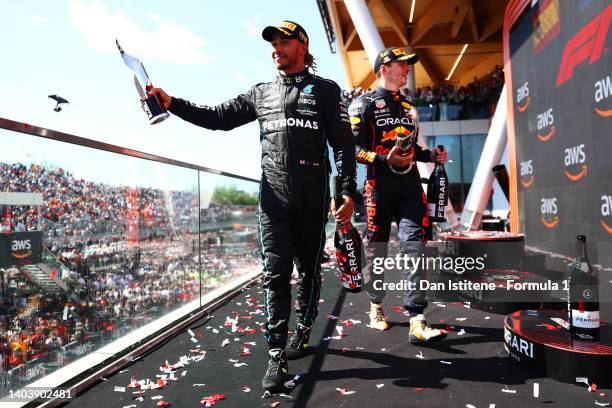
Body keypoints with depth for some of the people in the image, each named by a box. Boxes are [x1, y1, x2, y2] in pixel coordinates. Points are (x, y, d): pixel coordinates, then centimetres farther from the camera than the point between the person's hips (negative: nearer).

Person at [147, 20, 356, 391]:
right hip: (274, 196, 2)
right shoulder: (261, 93, 17)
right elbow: (217, 117, 17)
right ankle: (277, 355, 4)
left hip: (313, 196, -2)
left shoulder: (326, 90, 7)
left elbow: (344, 143, 0)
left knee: (309, 270, 10)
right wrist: (172, 104, 6)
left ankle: (303, 333, 30)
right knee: (276, 274, -1)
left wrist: (348, 191, -10)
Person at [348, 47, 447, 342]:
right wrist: (386, 160, -22)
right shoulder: (364, 103, 1)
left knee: (414, 247, -8)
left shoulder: (408, 106, 23)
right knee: (377, 249, 6)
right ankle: (376, 306, 26)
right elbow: (354, 147, -8)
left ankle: (416, 321, -9)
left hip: (410, 185, 5)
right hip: (379, 186, -5)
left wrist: (430, 155, 11)